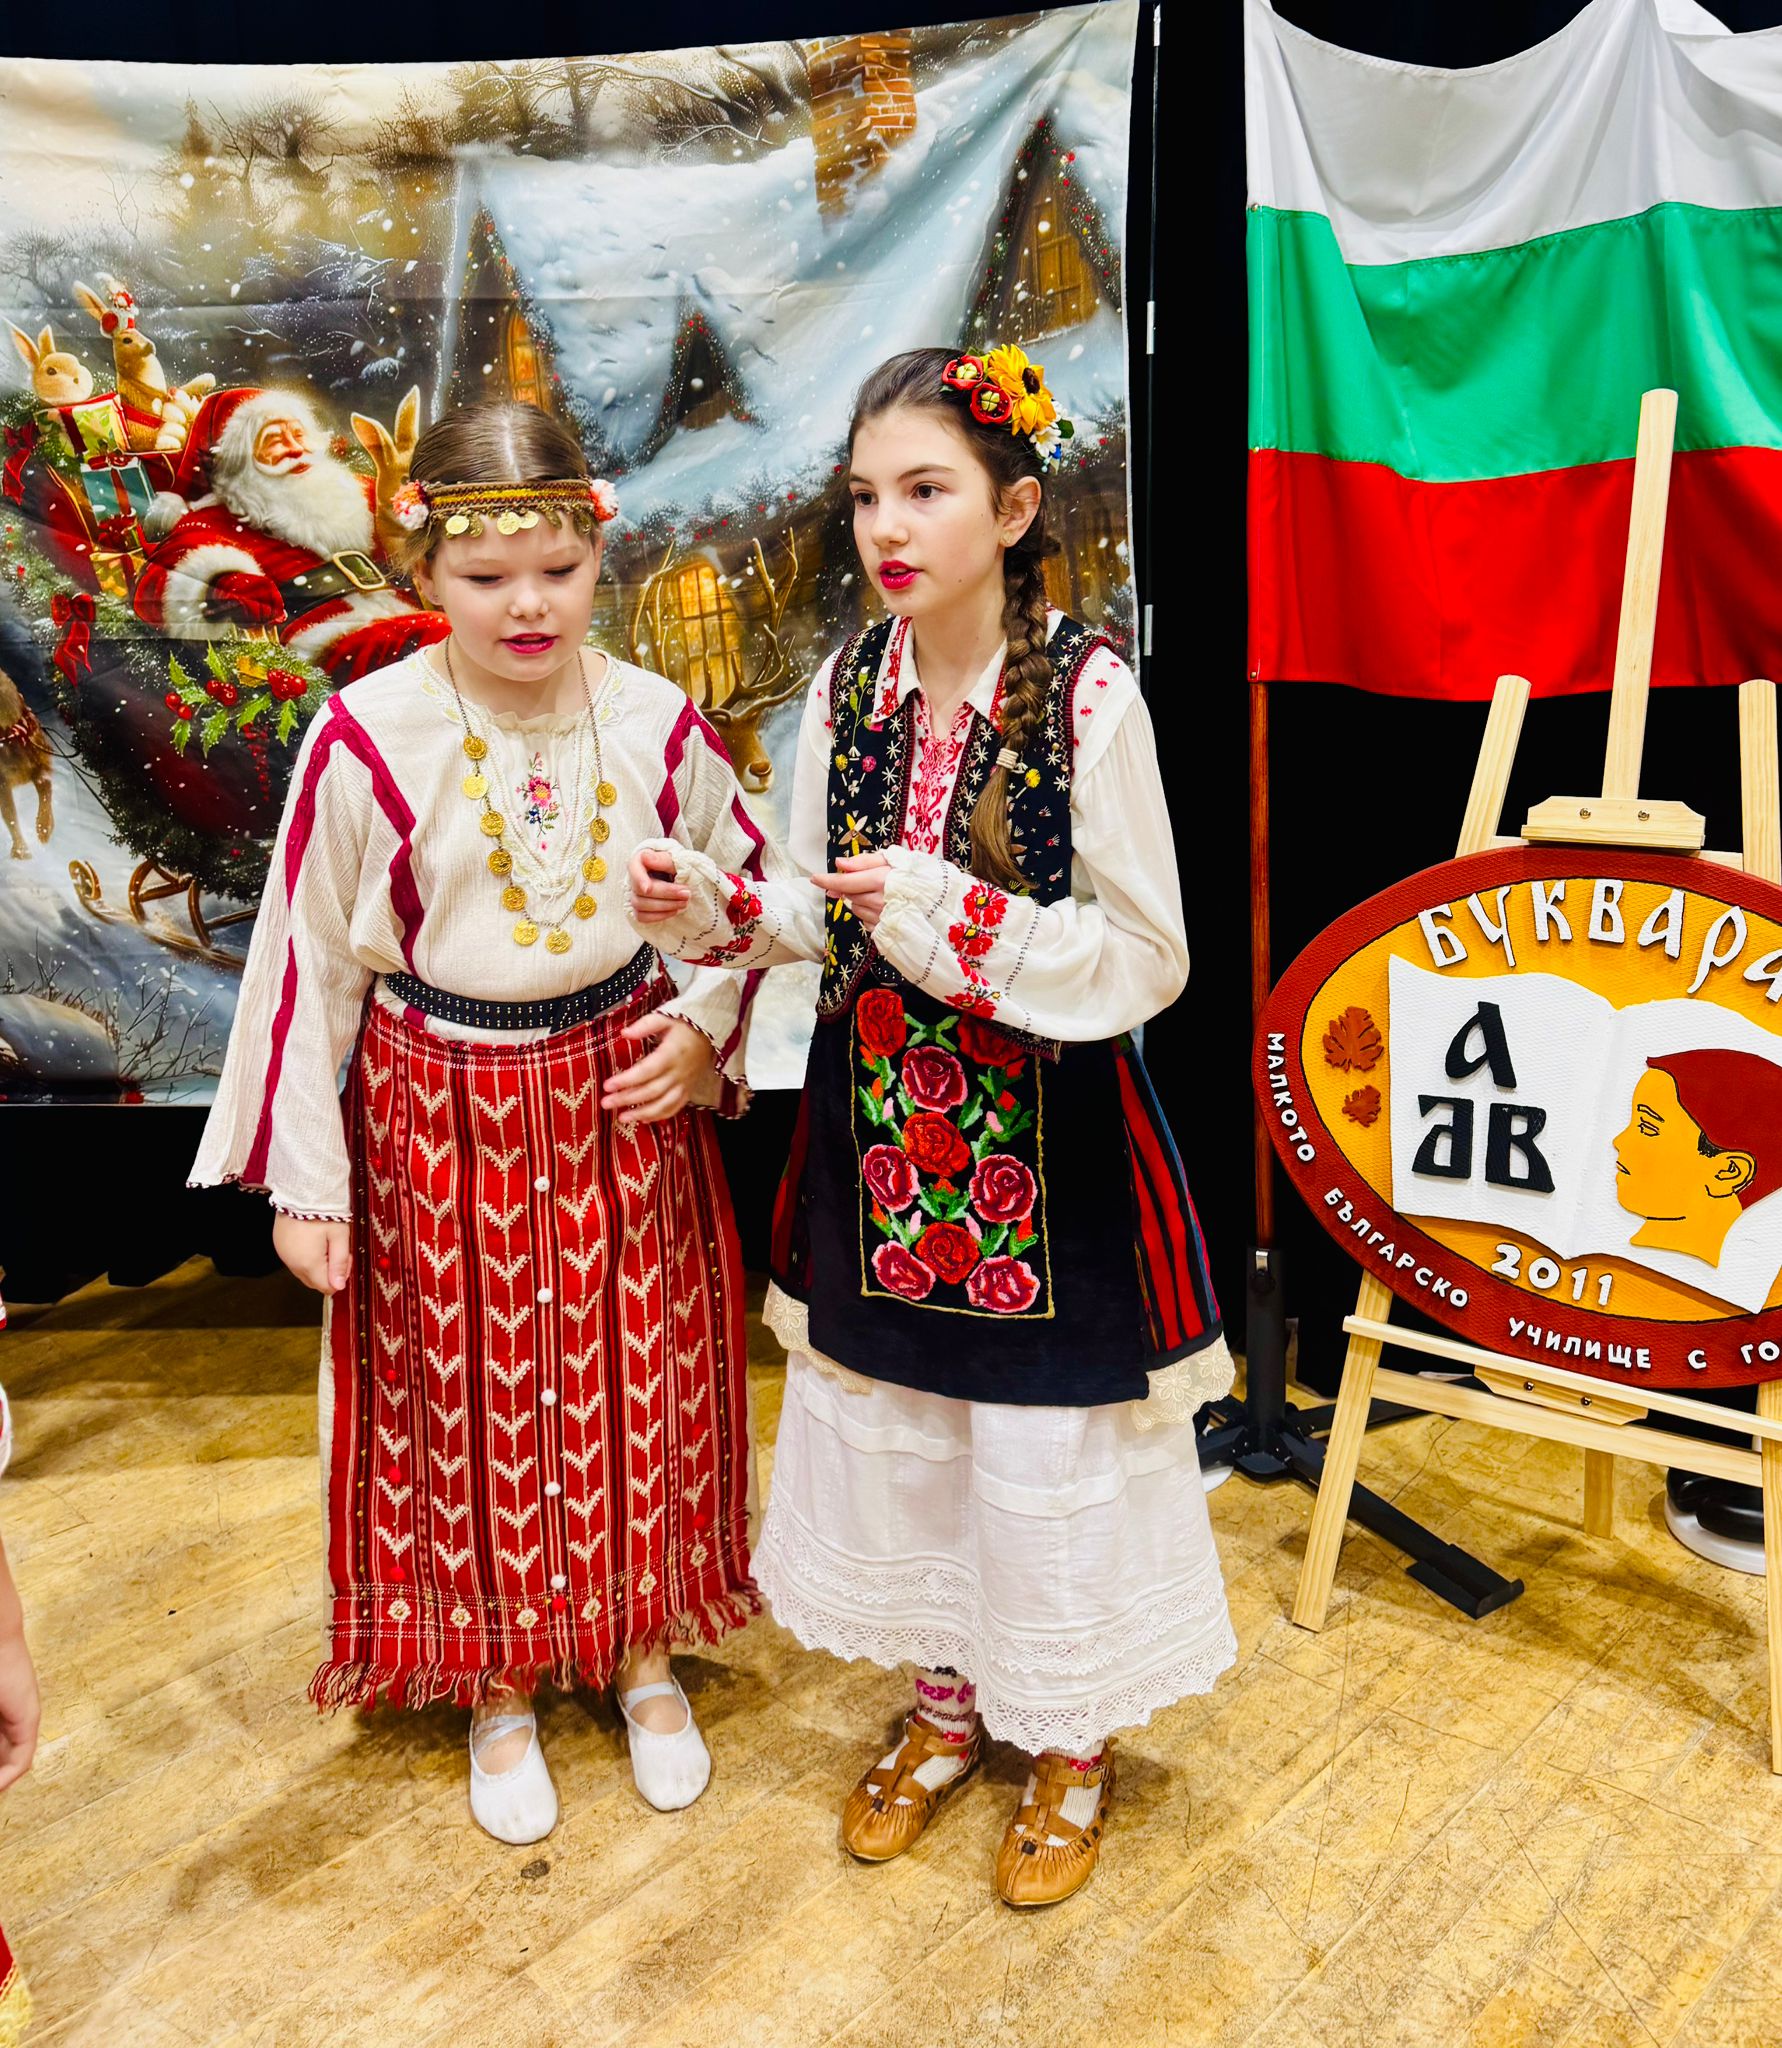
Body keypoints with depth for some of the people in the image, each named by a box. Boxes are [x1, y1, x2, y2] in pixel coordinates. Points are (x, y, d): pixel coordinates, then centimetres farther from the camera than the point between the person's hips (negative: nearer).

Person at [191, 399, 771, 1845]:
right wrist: (303, 1180, -4)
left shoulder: (657, 724, -7)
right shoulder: (366, 738, -14)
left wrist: (703, 1029, -7)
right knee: (468, 1401, 12)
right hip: (439, 1112, -2)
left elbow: (745, 895, 9)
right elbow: (308, 960, -7)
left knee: (637, 1385, 15)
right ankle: (497, 1686, 36)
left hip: (623, 1096, 2)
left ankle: (643, 1650, 40)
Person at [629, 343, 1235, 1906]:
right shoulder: (851, 685, 0)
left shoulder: (1088, 693, -16)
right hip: (882, 1122, 5)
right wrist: (713, 903, -10)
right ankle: (946, 1706, 44)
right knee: (891, 1425, 18)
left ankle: (1074, 1745, 37)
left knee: (1049, 1446, 9)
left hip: (1045, 1135, -5)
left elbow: (1149, 960, -15)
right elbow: (822, 913, 9)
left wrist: (951, 915, -25)